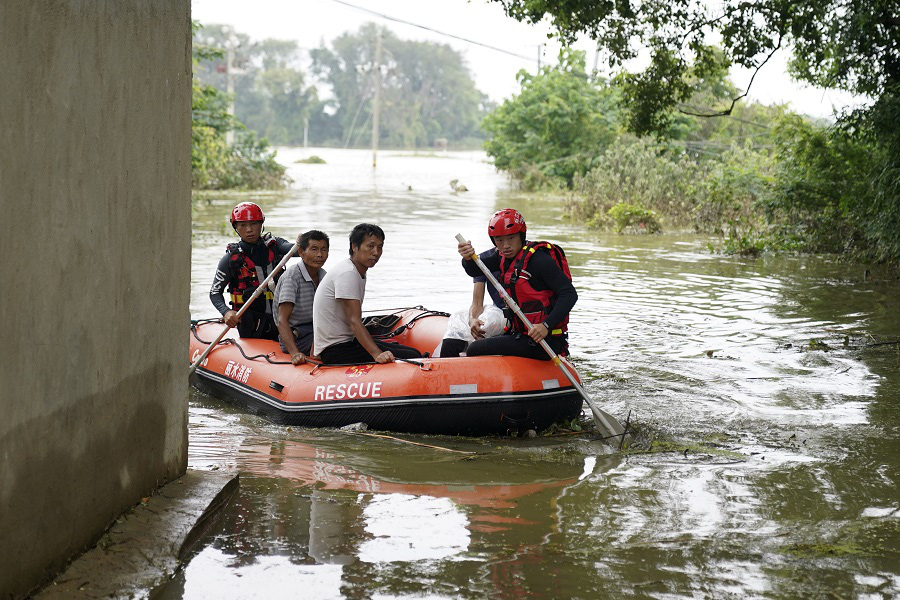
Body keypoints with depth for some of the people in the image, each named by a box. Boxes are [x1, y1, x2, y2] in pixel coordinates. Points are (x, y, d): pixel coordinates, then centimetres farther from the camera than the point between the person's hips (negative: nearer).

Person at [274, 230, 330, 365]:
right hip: (297, 337, -8)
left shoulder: (323, 276, 8)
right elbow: (282, 320, -24)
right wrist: (295, 353, -37)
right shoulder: (292, 277, -16)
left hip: (317, 330, 8)